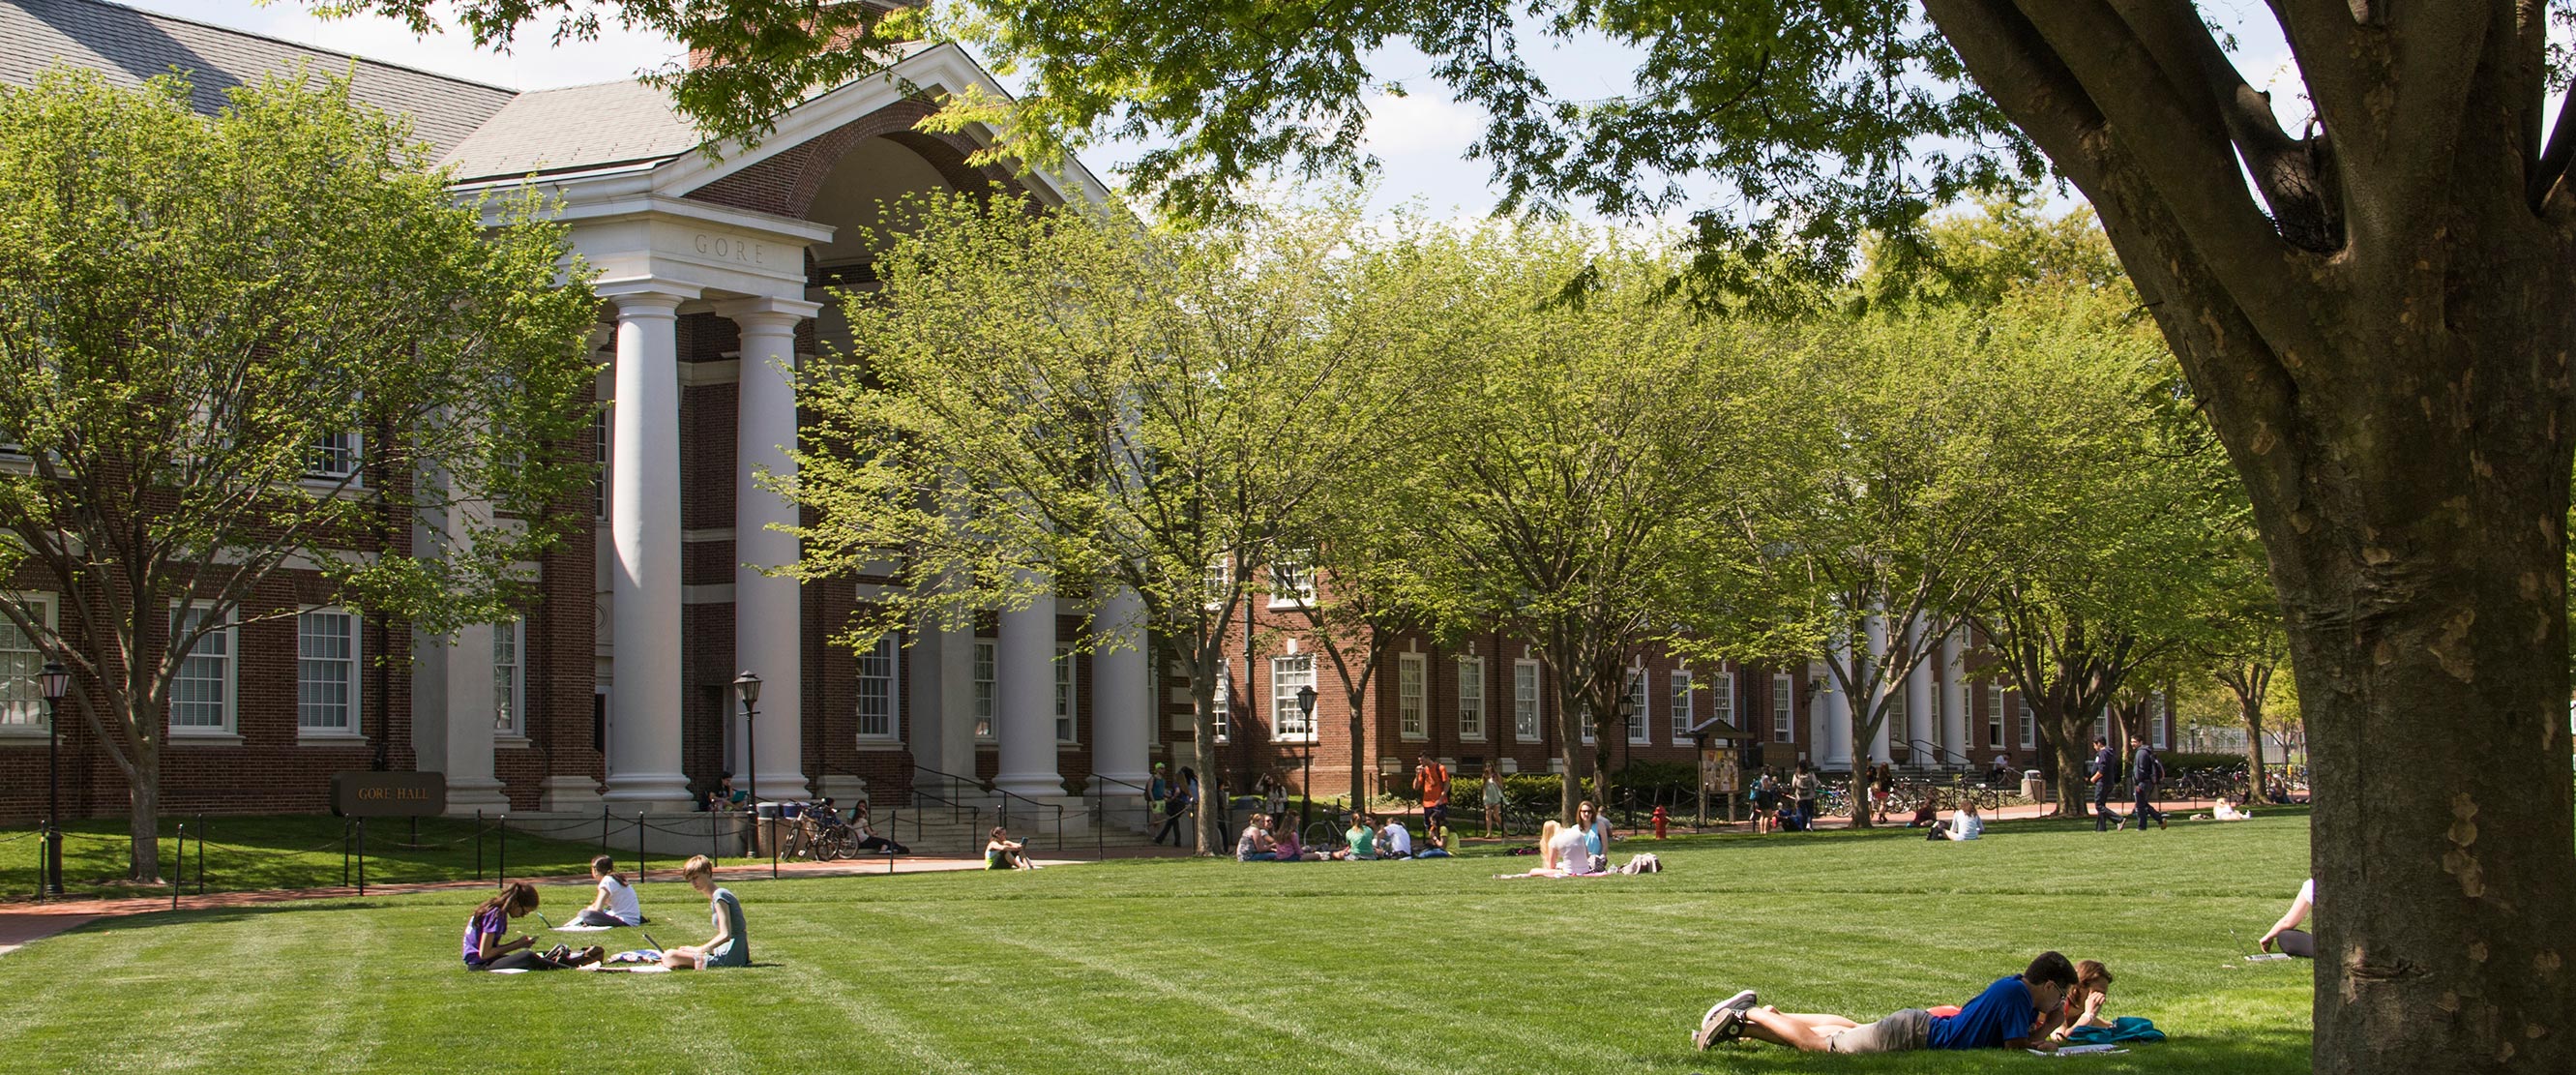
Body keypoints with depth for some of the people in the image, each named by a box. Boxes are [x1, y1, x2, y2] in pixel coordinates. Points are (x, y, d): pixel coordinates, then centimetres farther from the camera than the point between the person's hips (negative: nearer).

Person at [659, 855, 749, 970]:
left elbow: (725, 935, -18)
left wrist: (698, 950, -11)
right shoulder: (716, 896, 18)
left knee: (669, 956, -18)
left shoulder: (719, 895, -12)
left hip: (728, 957, -10)